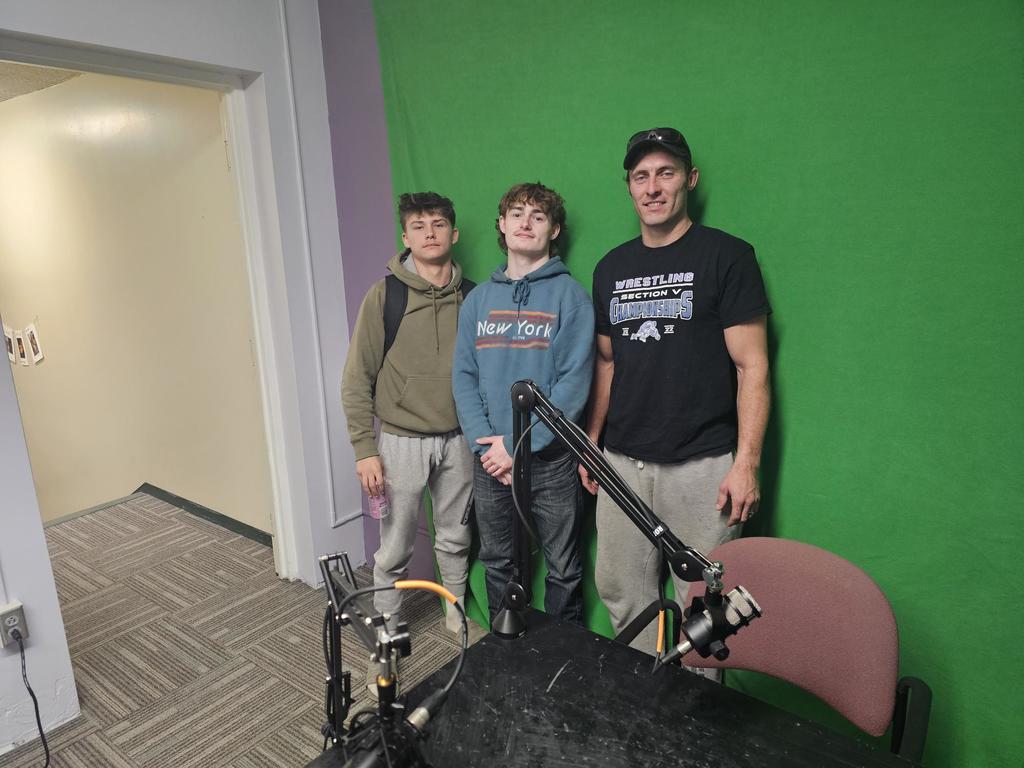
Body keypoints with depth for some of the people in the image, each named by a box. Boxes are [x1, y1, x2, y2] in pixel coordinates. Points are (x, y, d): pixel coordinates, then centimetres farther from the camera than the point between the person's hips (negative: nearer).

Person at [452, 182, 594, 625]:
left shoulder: (570, 295, -5)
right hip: (489, 460, 4)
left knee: (563, 570, 10)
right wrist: (484, 444, -9)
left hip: (550, 459, -4)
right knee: (496, 562, 18)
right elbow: (463, 375, 4)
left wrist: (518, 445, -17)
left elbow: (574, 383, -13)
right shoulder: (479, 298, 9)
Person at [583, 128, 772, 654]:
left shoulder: (726, 256, -4)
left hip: (701, 465, -5)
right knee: (619, 588, 12)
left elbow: (752, 367, -8)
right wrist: (590, 441, 14)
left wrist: (746, 463, -14)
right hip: (623, 461, 5)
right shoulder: (611, 267, 12)